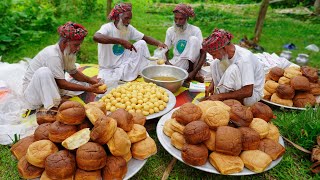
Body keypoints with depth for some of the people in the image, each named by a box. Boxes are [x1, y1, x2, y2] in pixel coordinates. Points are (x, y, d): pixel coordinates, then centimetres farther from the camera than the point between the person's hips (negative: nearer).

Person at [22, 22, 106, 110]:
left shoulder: (67, 52, -3)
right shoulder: (52, 55, -28)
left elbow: (74, 73, 9)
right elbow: (62, 84, -29)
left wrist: (91, 80, -7)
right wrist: (89, 89, -31)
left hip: (50, 88, 8)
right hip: (32, 91, -7)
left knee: (84, 84, 1)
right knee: (44, 72, -39)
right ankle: (51, 108, -31)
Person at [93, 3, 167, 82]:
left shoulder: (129, 28, -4)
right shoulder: (107, 27, -21)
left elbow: (145, 38, -3)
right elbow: (96, 37, -43)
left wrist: (159, 43, -24)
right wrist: (121, 41, -50)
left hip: (124, 63, 4)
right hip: (108, 69, -4)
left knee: (141, 43, -11)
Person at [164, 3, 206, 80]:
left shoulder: (195, 30, -12)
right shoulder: (170, 31, -1)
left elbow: (203, 53, -15)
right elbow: (165, 50, 5)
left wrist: (194, 72, -27)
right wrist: (167, 62, -19)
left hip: (191, 62, -1)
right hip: (176, 63, 1)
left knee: (193, 39, -26)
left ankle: (191, 70, -20)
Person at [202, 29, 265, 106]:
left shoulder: (244, 58, -30)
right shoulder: (227, 52, -10)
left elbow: (248, 92, -32)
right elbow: (217, 71, 9)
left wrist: (220, 96, -28)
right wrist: (212, 85, -8)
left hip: (252, 94, -7)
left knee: (233, 69, -32)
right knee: (214, 64, -8)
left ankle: (220, 95, -12)